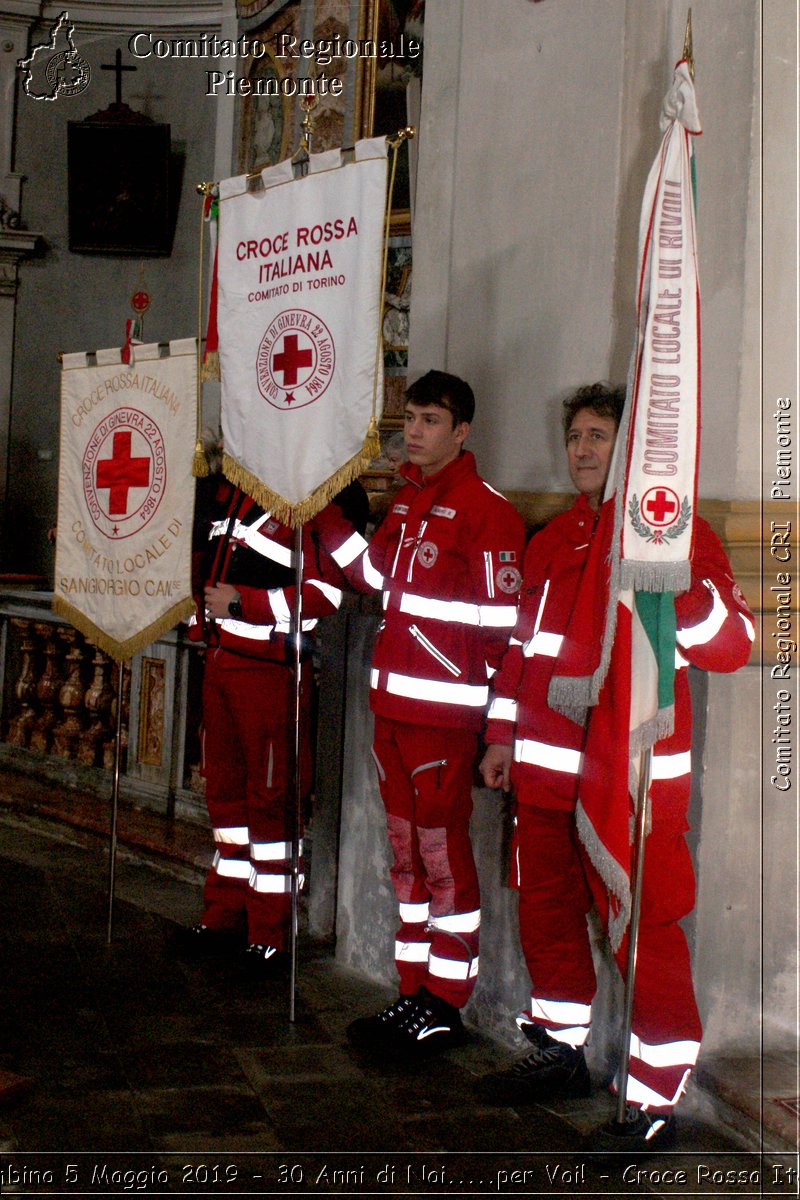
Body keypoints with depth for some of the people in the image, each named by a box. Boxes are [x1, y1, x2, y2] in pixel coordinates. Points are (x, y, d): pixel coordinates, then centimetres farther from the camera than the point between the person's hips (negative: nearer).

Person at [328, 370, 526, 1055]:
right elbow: (374, 574, 24)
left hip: (443, 710, -9)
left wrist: (496, 717, -15)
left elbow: (501, 622, -13)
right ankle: (414, 994, 25)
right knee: (406, 851, 14)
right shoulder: (407, 500, 16)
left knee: (442, 853, -2)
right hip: (392, 702, 9)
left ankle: (445, 1008, 9)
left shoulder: (486, 509, -11)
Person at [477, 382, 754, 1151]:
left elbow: (731, 645, -15)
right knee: (546, 915, 18)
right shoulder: (552, 541, 17)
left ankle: (654, 1103, 7)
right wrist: (504, 735, 22)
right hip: (546, 771, 8)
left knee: (644, 934, -4)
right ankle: (560, 1053, 36)